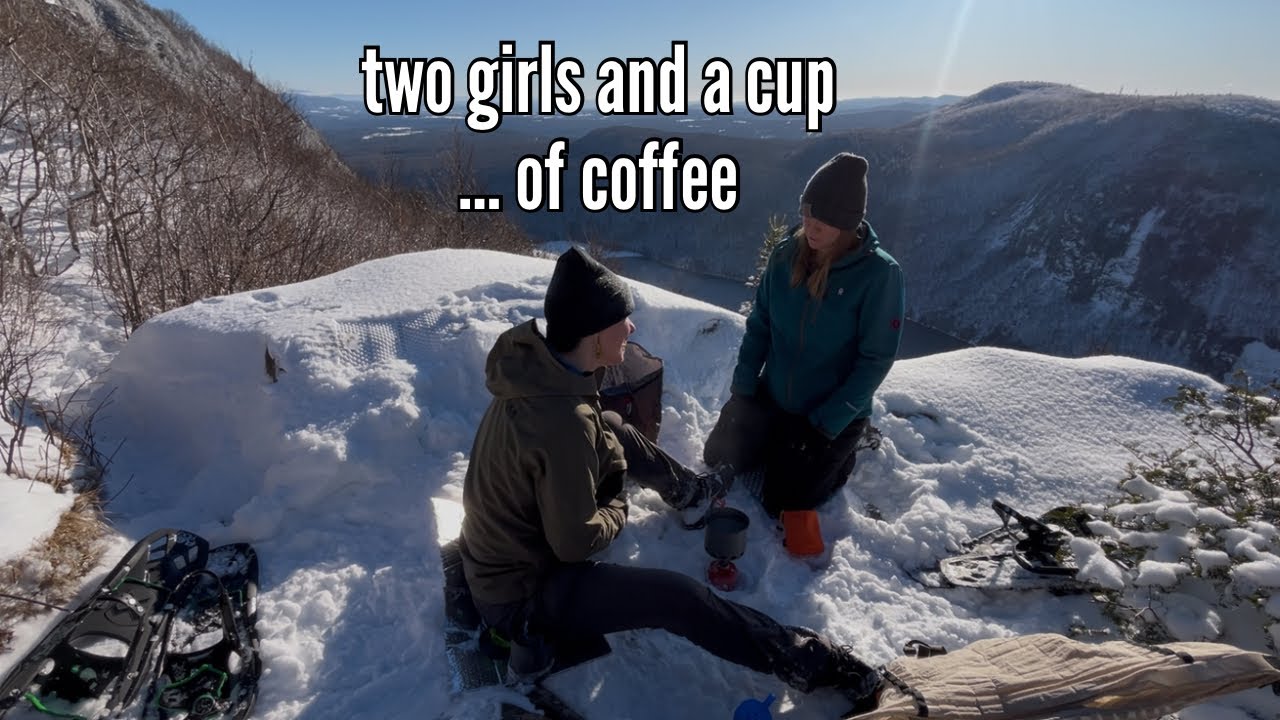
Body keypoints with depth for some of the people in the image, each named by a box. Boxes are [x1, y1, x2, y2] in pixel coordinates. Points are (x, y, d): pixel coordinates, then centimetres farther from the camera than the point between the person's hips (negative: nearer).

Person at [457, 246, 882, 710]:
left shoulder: (532, 366, -8)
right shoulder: (564, 421, -36)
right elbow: (578, 541, -25)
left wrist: (609, 490, -5)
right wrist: (617, 512, -7)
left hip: (495, 558, 9)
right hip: (519, 595, -9)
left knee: (617, 432, 12)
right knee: (678, 597, -12)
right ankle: (809, 661, 4)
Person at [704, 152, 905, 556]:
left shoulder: (879, 273, -22)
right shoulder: (787, 254, -9)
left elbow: (875, 359, -18)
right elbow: (759, 324, 0)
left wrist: (826, 424, -19)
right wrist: (743, 387, -6)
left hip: (835, 415, -4)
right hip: (771, 397, 5)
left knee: (780, 503, 1)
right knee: (719, 458, 10)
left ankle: (842, 453, 26)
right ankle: (786, 448, 33)